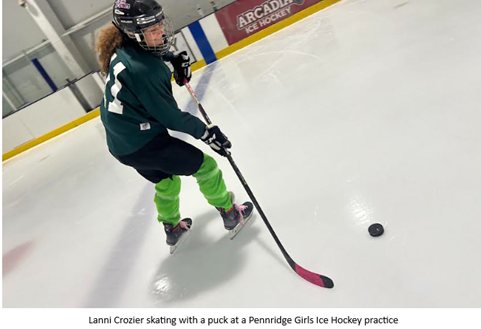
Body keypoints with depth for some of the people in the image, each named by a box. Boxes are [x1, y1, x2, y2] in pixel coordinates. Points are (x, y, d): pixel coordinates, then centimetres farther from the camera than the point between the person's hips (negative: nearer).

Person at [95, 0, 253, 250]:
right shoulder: (142, 70, -27)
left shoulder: (123, 49, 1)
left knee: (166, 181, 29)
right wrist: (205, 132, -11)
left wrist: (174, 58, 13)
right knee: (205, 166, 4)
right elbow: (170, 117, -21)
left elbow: (151, 51, 27)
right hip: (144, 143, -10)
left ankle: (172, 228, 46)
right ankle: (230, 213, 20)